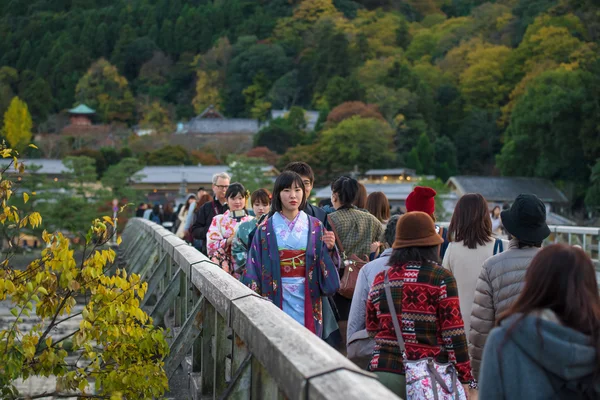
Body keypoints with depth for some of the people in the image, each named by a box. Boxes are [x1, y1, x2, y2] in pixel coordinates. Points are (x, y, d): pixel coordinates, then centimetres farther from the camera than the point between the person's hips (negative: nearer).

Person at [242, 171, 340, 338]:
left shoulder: (315, 227, 6)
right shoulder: (266, 229, 2)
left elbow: (325, 263, 4)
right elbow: (254, 267, 1)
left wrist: (329, 247, -14)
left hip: (306, 298, 1)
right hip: (277, 297, -1)